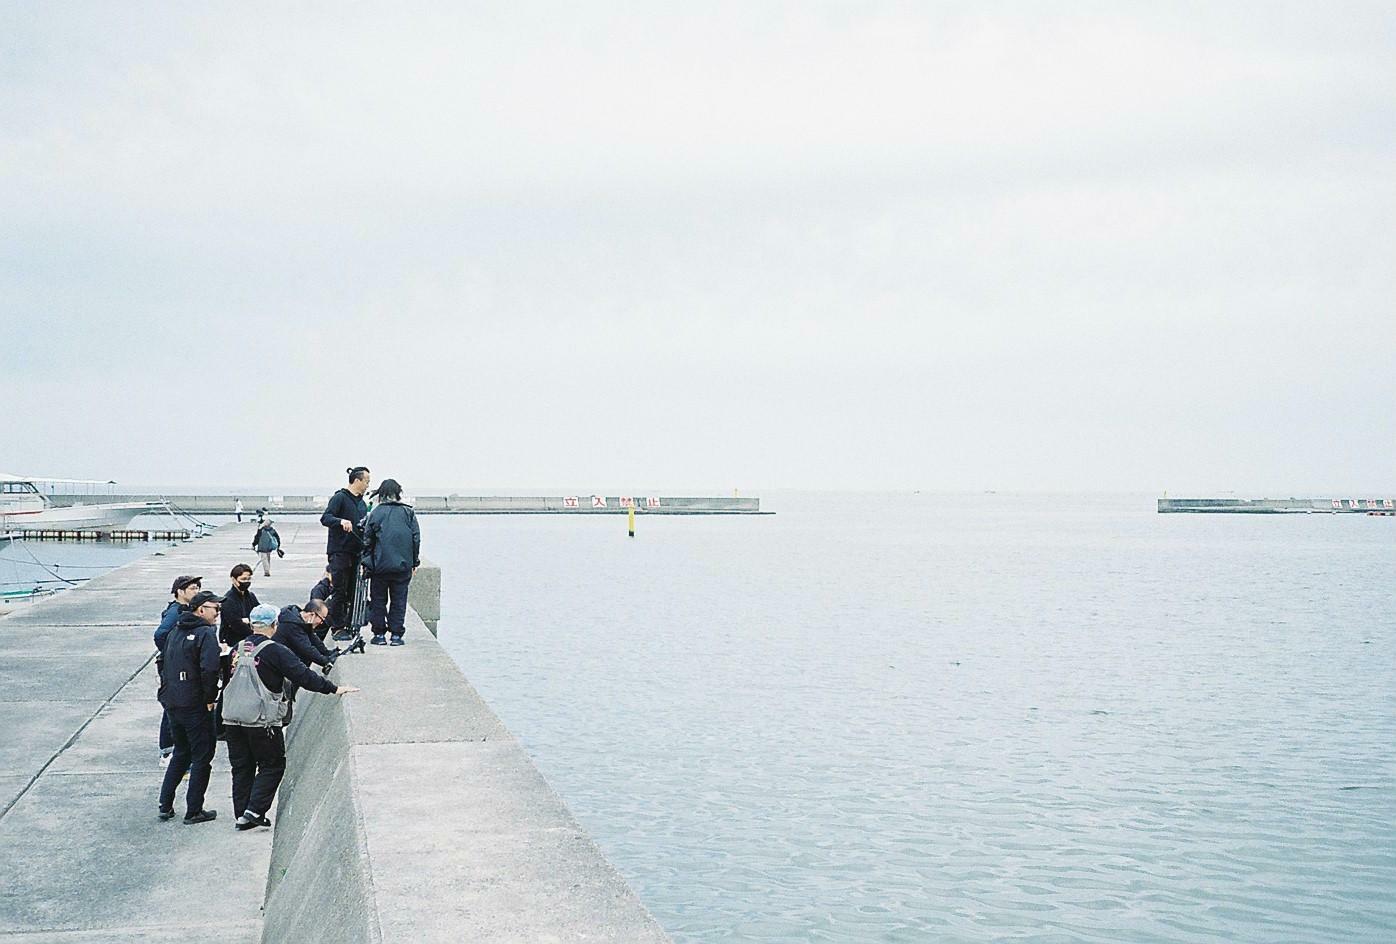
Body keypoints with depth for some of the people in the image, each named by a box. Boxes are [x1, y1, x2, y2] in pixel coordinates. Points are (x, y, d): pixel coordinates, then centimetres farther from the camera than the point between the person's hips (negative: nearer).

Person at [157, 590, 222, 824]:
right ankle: (194, 811, 5)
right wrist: (210, 698, -14)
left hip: (173, 704, 8)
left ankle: (165, 805, 21)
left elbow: (163, 665, 19)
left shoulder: (175, 632, 13)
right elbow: (209, 669, -25)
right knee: (202, 757, 3)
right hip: (196, 706, -8)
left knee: (181, 753, 21)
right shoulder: (206, 634, -13)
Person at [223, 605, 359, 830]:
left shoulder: (238, 649, 10)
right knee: (273, 765, 6)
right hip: (263, 720, -6)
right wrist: (333, 688, -10)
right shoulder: (275, 651, -10)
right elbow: (303, 676, -14)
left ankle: (242, 815, 14)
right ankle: (254, 810, -4)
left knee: (241, 767, 13)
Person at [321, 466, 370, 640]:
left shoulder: (362, 503, 19)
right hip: (339, 552, -7)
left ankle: (350, 626, 13)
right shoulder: (340, 498, -5)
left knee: (354, 591, 7)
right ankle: (338, 627, 0)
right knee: (340, 591, -5)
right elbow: (325, 518, -16)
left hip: (356, 552, 7)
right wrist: (341, 521, -33)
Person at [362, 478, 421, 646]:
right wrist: (414, 562, 10)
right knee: (399, 600, 8)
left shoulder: (375, 513, -1)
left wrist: (367, 562, 11)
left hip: (380, 564, -1)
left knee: (378, 599, 11)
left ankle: (379, 634, 11)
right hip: (403, 564, 1)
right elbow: (416, 538, 2)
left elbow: (368, 540, 0)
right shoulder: (408, 512, 1)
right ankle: (396, 634, 7)